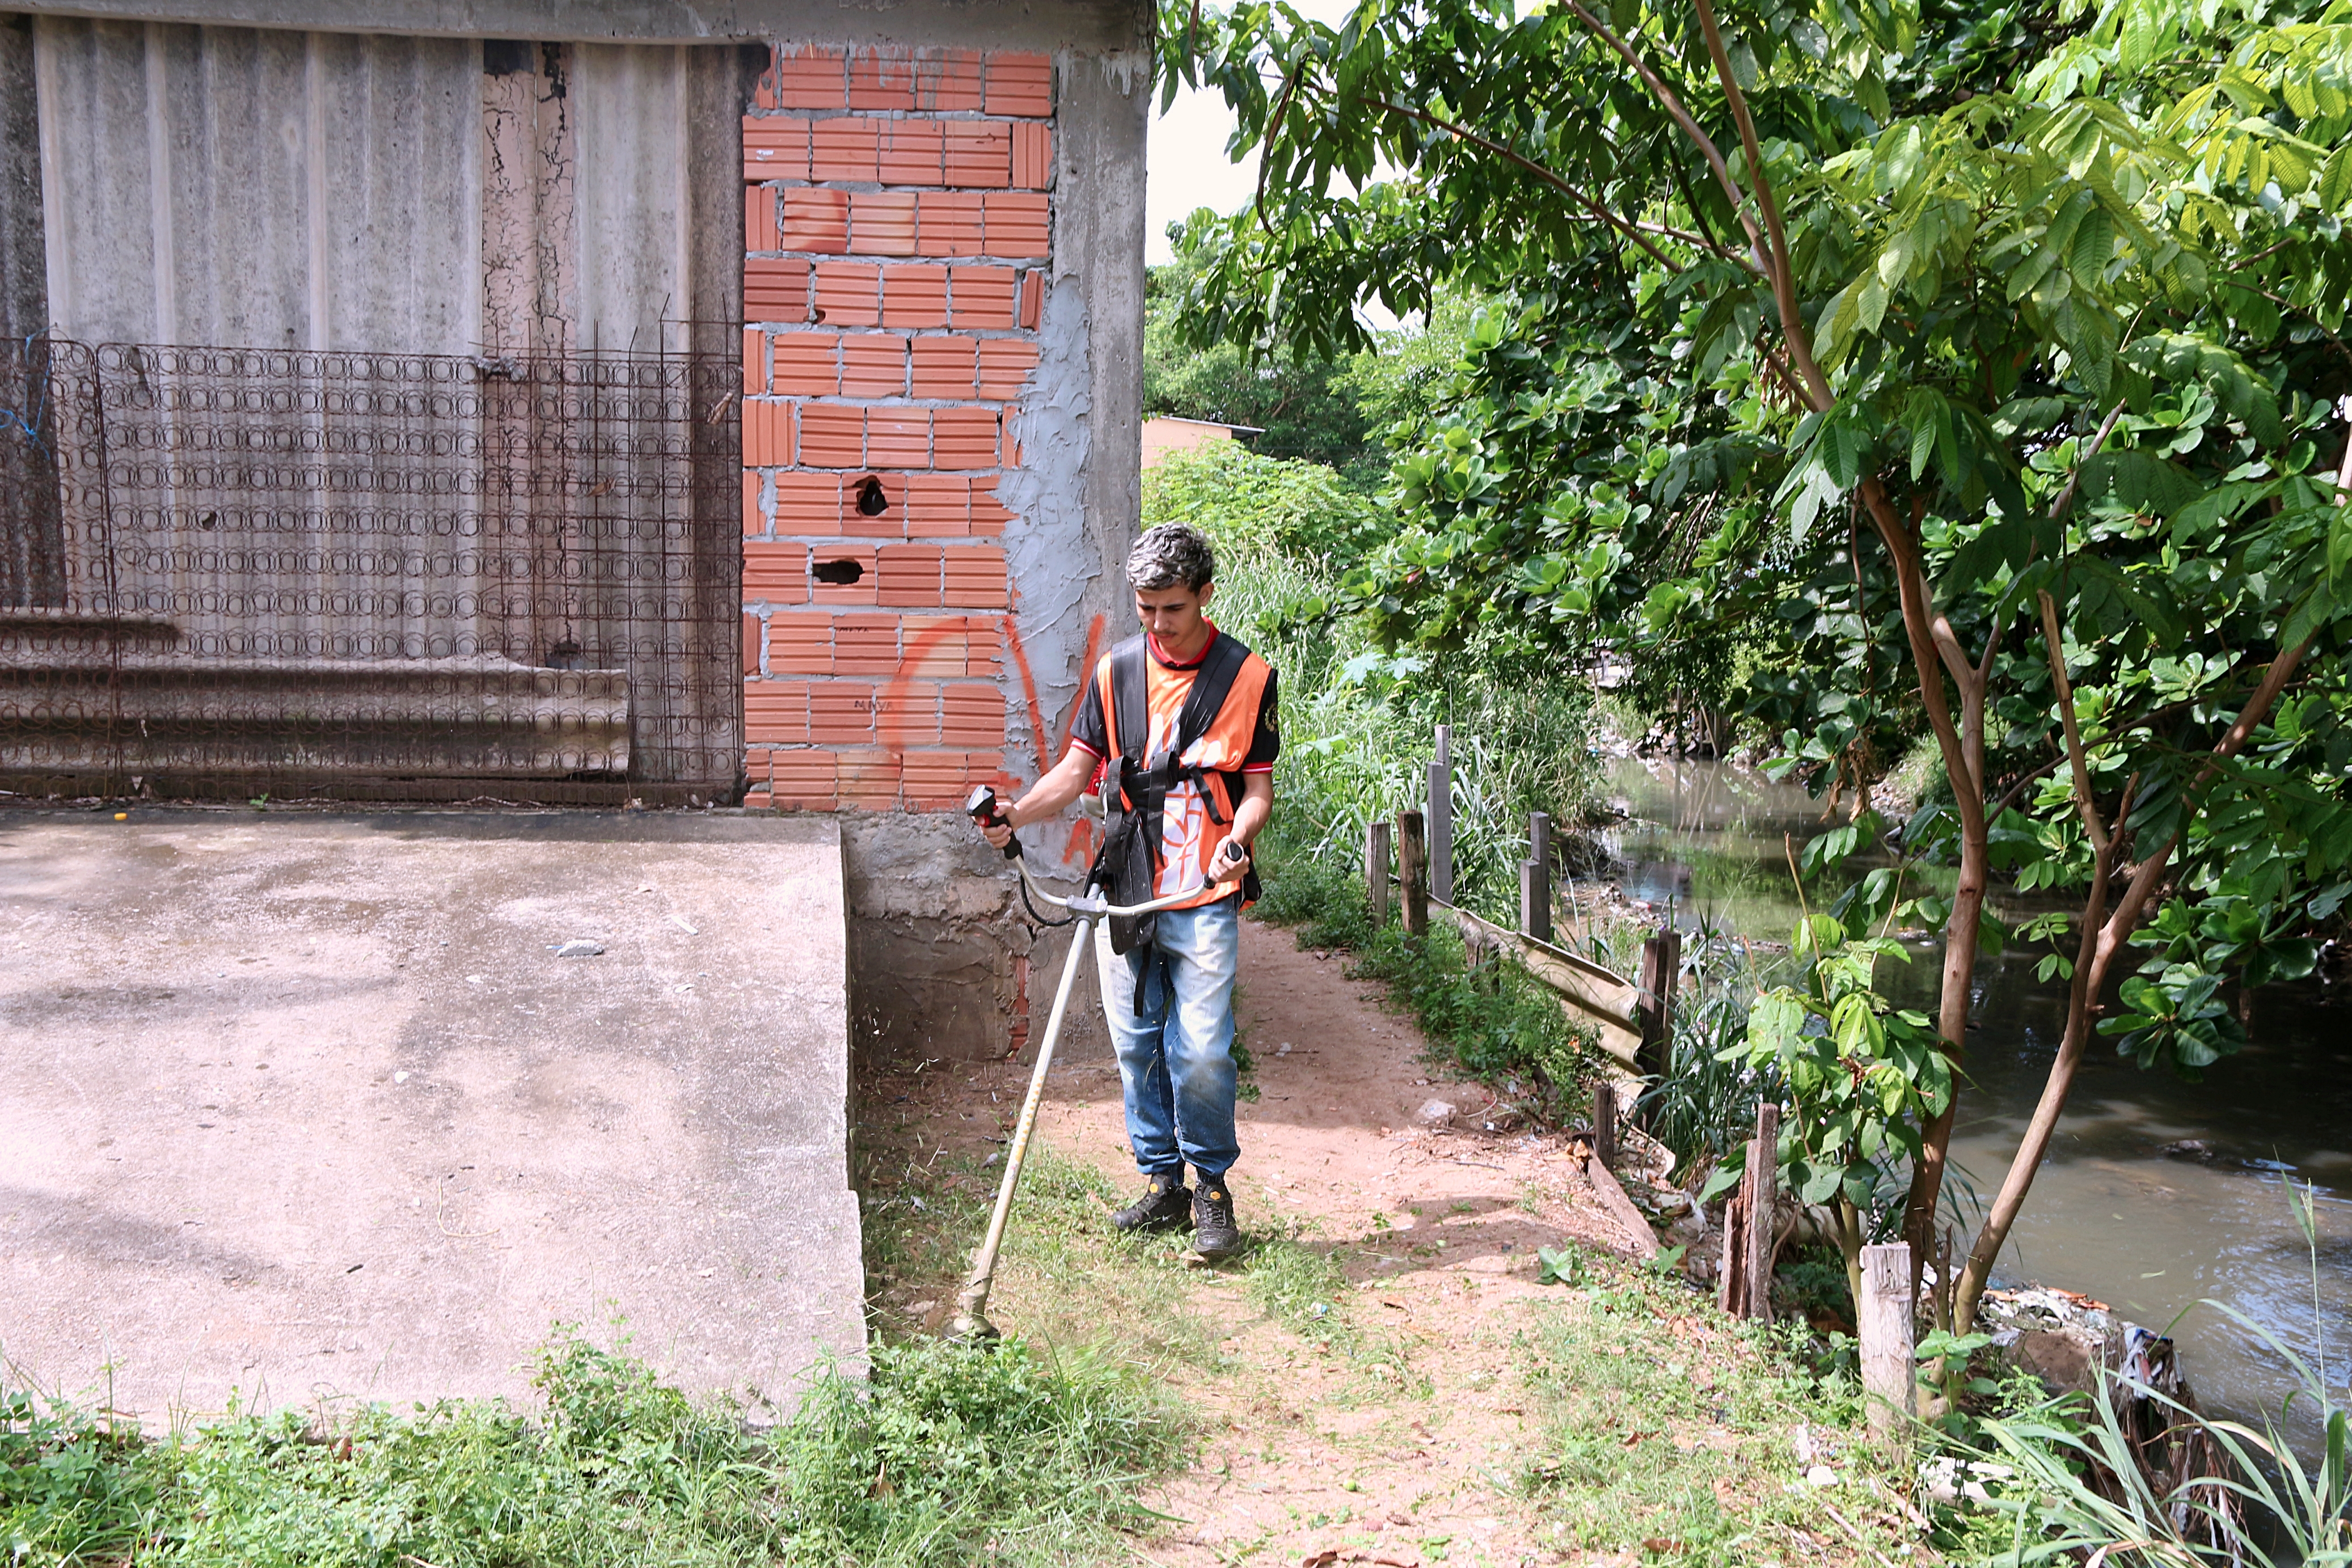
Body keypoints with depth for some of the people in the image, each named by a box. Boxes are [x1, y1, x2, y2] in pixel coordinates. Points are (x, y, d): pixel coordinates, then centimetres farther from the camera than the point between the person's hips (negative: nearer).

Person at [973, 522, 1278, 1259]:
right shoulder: (1116, 670, 8)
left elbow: (1258, 785, 0)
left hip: (1204, 901, -3)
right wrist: (1018, 813, -9)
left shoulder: (1248, 676, 0)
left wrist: (1236, 839, -20)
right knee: (1138, 1045, 9)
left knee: (1202, 1052, -6)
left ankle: (1213, 1188, 13)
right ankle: (1162, 1183, 24)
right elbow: (1078, 768, 9)